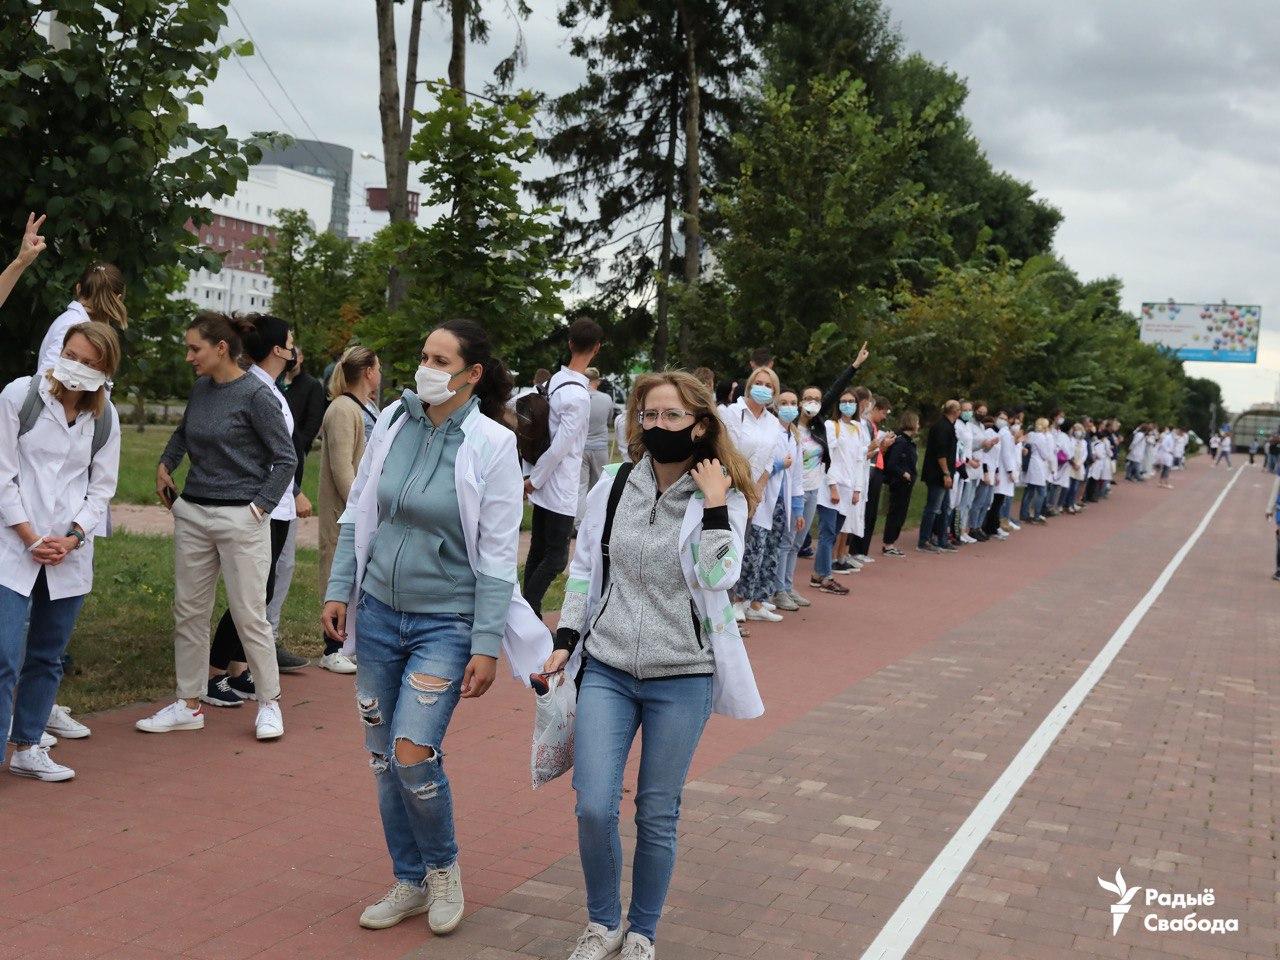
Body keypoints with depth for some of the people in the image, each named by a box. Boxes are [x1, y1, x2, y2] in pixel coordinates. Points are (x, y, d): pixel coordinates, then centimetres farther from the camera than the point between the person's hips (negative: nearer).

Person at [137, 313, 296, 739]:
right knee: (188, 612, 10)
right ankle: (189, 704, 19)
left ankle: (269, 703, 12)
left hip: (240, 519, -7)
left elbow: (286, 458, -9)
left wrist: (261, 506, -12)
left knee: (249, 616, -2)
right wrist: (164, 466, 15)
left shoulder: (256, 394, -12)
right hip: (192, 514, 7)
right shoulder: (200, 389, 8)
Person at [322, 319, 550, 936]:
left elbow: (498, 555, -11)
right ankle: (409, 883, 28)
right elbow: (357, 515, 11)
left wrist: (487, 646, -12)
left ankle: (444, 868, 17)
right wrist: (339, 590, 7)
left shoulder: (491, 445, -12)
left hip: (445, 624, -5)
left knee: (414, 757, -12)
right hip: (378, 613, 5)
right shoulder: (392, 424, 0)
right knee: (382, 759, 10)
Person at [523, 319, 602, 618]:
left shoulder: (555, 380, 5)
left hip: (544, 487, 8)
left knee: (538, 552, 12)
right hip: (561, 491, -8)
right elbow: (559, 447, -18)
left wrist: (534, 478, 15)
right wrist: (534, 480, -7)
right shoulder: (579, 396, -20)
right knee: (556, 558, -3)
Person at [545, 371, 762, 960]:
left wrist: (713, 503, -20)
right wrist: (565, 641, 5)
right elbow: (584, 570, 10)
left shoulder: (724, 500, -4)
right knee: (593, 807, -6)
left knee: (657, 815, 7)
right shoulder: (613, 488, 3)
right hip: (606, 670, 2)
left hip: (682, 679, -2)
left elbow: (717, 579, -18)